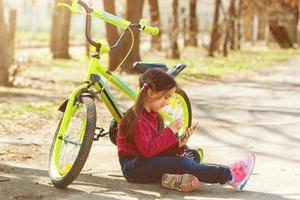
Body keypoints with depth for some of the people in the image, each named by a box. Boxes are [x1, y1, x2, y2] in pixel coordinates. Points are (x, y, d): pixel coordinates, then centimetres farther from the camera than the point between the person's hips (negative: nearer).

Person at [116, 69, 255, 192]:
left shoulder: (153, 116, 13)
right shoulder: (138, 118, -17)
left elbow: (159, 147, 8)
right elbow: (147, 150, -26)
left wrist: (178, 144, -9)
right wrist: (170, 132, -21)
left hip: (145, 163, 10)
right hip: (133, 166, -10)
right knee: (182, 163, -21)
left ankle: (174, 177, -32)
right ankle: (228, 175, -21)